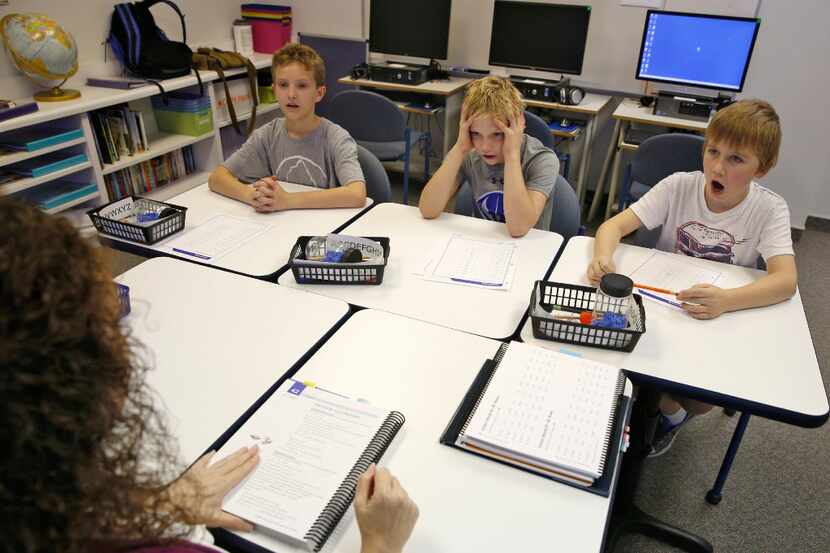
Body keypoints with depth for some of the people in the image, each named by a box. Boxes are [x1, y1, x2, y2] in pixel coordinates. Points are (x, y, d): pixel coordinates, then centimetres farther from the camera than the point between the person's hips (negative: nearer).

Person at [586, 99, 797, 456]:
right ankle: (670, 409, 13)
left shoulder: (769, 208, -14)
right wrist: (603, 257, -42)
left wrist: (726, 300, -47)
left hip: (719, 320, -1)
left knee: (703, 402, -19)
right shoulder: (679, 186, -13)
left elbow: (786, 279, -27)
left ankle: (672, 411, 21)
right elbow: (613, 225, -19)